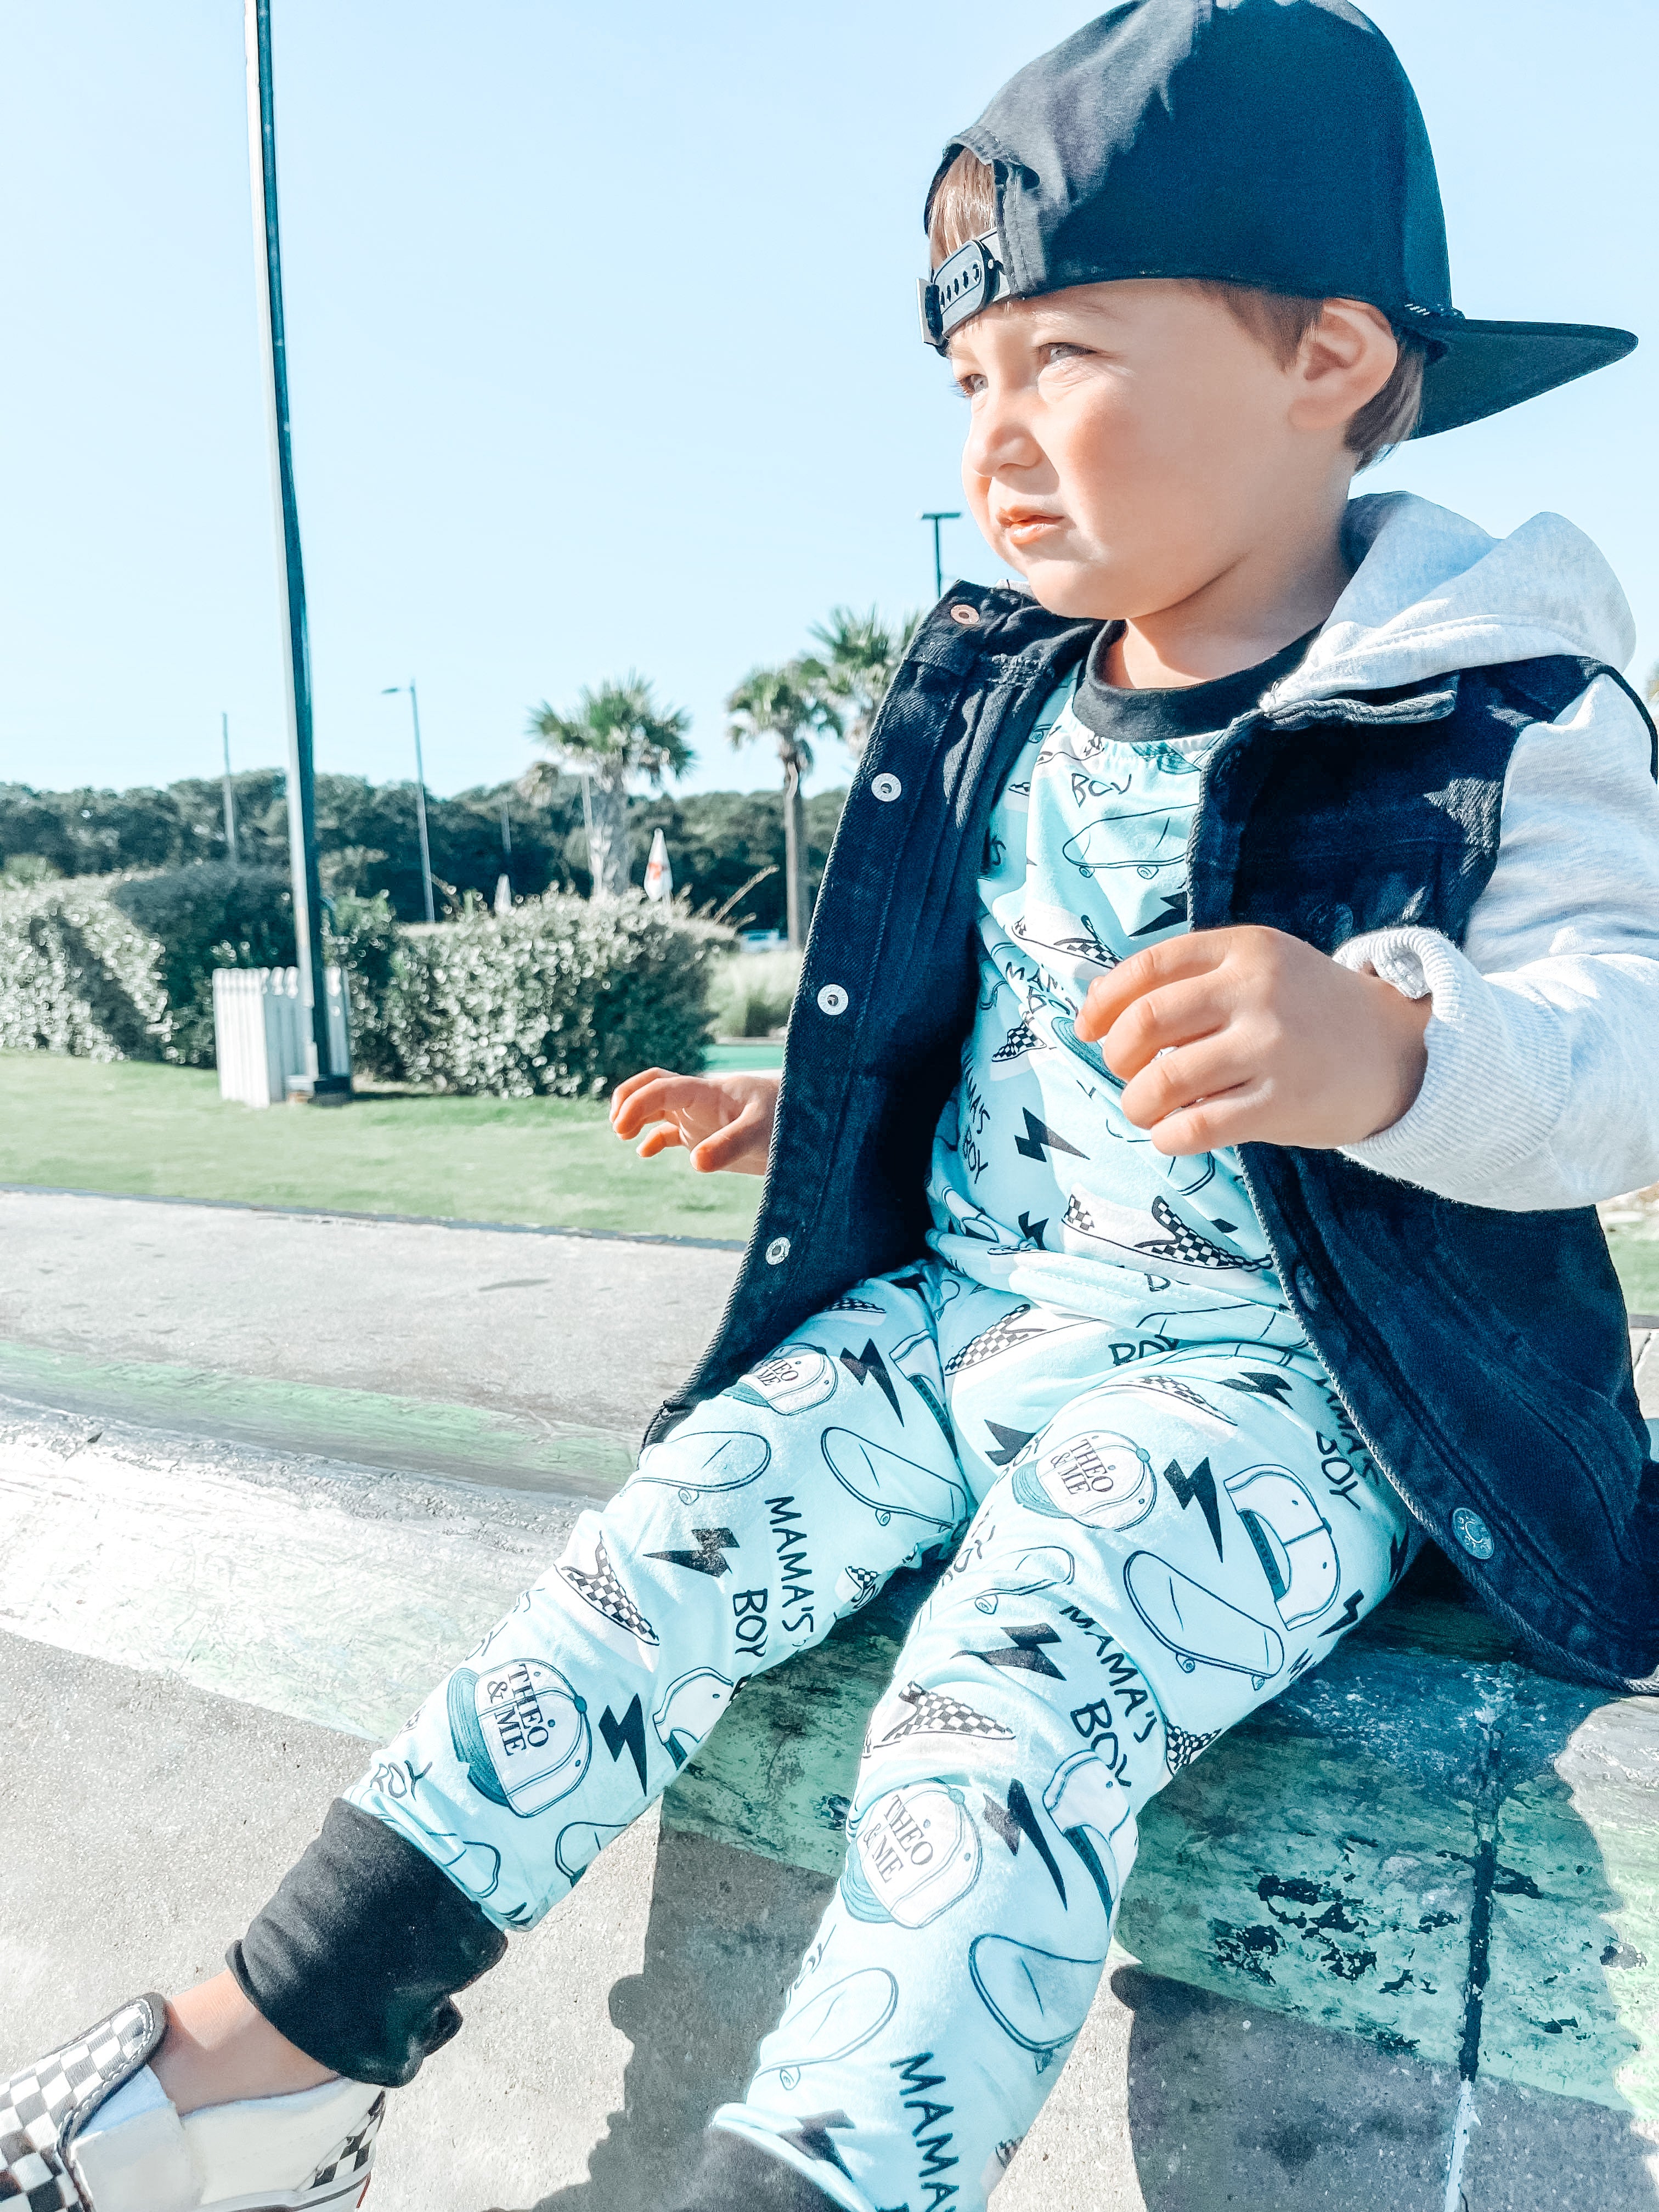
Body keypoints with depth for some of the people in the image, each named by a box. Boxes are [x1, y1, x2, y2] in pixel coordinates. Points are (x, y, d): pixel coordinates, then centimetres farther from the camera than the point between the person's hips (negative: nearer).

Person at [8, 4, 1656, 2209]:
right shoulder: (1003, 705, 11)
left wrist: (1389, 1052, -39)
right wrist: (804, 1111, 21)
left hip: (1265, 1380, -5)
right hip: (952, 1308, 6)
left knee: (1006, 1702, -29)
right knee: (663, 1544, -10)